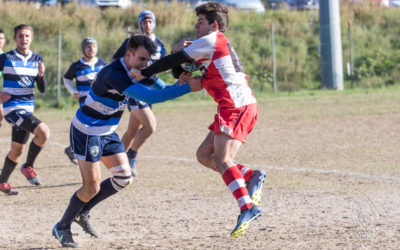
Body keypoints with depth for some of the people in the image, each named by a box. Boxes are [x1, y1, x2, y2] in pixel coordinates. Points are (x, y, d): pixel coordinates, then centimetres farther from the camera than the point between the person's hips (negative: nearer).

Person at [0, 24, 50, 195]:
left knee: (17, 150, 12)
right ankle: (28, 167, -7)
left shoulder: (37, 59, 8)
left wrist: (41, 75, -13)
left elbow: (43, 89, 5)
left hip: (28, 109, 6)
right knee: (43, 132, -24)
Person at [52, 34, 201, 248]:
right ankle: (62, 228, 13)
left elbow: (158, 91, 3)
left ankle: (83, 213, 21)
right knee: (92, 187, -7)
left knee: (124, 178, 4)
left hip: (107, 133, 9)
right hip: (86, 132, -9)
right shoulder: (114, 74, -31)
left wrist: (178, 85, -19)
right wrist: (188, 88, -39)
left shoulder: (134, 72, -1)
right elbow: (149, 97, -39)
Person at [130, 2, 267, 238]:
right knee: (204, 154, 8)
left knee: (222, 159, -20)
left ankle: (248, 208, -30)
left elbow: (174, 60, -6)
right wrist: (179, 52, 6)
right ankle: (252, 176, -1)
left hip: (237, 106, -10)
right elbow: (179, 70, 25)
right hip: (239, 107, 10)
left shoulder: (212, 40, -3)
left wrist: (144, 72, 1)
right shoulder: (215, 46, 27)